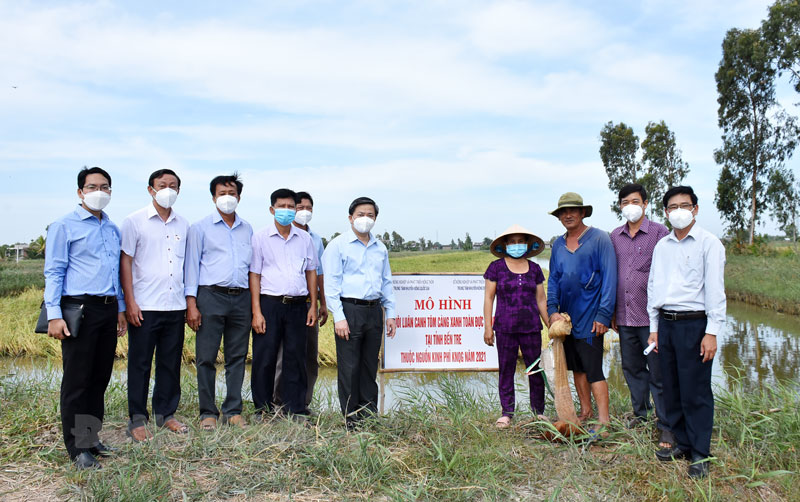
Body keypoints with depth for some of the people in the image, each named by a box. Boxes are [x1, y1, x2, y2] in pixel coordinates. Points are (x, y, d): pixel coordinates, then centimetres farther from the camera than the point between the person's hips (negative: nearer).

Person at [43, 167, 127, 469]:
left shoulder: (112, 229, 17)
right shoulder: (64, 226, -1)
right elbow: (53, 272, -6)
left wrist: (120, 309, 18)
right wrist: (54, 315, -13)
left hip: (108, 309, 6)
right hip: (79, 309, -6)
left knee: (101, 377, 11)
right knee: (77, 380, -1)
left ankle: (92, 438, 22)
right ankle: (77, 448, 8)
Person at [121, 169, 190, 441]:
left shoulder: (183, 225, 12)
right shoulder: (135, 221, 0)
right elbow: (126, 262, -2)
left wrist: (190, 300, 11)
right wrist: (130, 302, -9)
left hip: (175, 306, 4)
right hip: (145, 306, -4)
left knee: (171, 363, 10)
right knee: (140, 363, 3)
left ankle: (166, 413, 23)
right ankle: (137, 419, 13)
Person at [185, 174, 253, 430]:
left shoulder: (247, 229, 16)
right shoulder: (201, 227, 6)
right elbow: (192, 265, 2)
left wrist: (255, 304, 11)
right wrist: (191, 303, -7)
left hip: (241, 297, 3)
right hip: (211, 296, -3)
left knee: (237, 357, 6)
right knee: (206, 358, -1)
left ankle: (233, 410, 15)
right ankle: (208, 412, 10)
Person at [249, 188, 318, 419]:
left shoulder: (305, 238, 12)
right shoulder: (261, 238, 3)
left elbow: (311, 272, 16)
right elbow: (254, 275, 0)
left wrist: (313, 305, 8)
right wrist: (256, 312, -7)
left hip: (298, 305, 2)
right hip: (269, 304, -2)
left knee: (296, 358, 6)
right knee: (264, 358, 1)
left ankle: (297, 409, 15)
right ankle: (263, 408, 15)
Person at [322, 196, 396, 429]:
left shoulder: (380, 248, 16)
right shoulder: (338, 245, -1)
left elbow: (387, 282, 21)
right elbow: (331, 283, -6)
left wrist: (390, 314, 14)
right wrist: (339, 317, -13)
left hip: (374, 311, 5)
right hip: (350, 309, -5)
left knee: (370, 366, 11)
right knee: (349, 367, -1)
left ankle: (370, 414, 19)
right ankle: (351, 418, 9)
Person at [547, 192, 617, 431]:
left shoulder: (599, 239, -7)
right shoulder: (558, 244, 11)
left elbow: (609, 278, -10)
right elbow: (553, 279, 13)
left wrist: (603, 314, -16)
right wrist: (552, 310, -1)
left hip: (590, 315, -6)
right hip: (566, 315, 6)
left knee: (593, 368, -9)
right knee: (577, 366, 13)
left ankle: (604, 420, -5)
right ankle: (585, 411, 25)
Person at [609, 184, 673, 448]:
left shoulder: (659, 232, -3)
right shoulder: (615, 236, 11)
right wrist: (612, 312, 14)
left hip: (650, 316, -5)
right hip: (625, 316, 5)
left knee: (658, 372, 0)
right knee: (632, 368, 15)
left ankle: (665, 425, 10)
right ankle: (640, 413, 31)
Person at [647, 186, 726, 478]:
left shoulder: (709, 243, -3)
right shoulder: (661, 246, 13)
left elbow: (715, 289, -7)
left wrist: (712, 332, -12)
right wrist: (654, 328, 14)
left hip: (694, 324, -5)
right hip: (666, 324, 6)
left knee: (695, 391, -2)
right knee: (672, 389, 11)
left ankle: (700, 454, 8)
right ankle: (682, 443, 24)